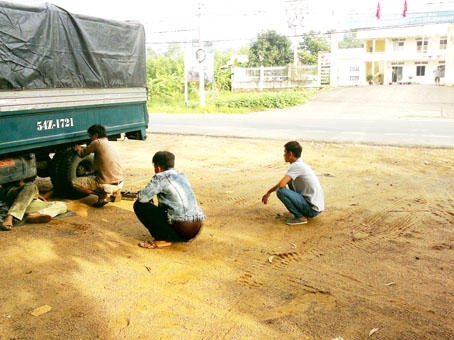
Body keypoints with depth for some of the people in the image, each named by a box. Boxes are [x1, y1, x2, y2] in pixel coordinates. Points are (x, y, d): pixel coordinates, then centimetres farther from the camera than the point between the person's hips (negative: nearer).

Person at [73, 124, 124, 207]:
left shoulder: (97, 142, -7)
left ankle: (104, 195, -6)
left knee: (75, 182, 5)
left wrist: (79, 149, 29)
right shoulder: (111, 145, 17)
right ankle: (114, 194, 12)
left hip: (107, 185, -8)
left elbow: (82, 154, 6)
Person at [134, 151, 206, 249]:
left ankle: (163, 239, -2)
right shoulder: (181, 174, 16)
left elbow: (142, 198, -13)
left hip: (181, 229, -8)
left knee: (139, 205, -1)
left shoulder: (160, 177, -6)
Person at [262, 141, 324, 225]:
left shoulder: (296, 165, -16)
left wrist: (268, 192, -8)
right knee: (290, 181, 22)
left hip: (312, 209, -10)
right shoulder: (301, 164, 13)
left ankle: (300, 217, -10)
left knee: (280, 191, -20)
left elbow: (281, 184, -24)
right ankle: (302, 213, 19)